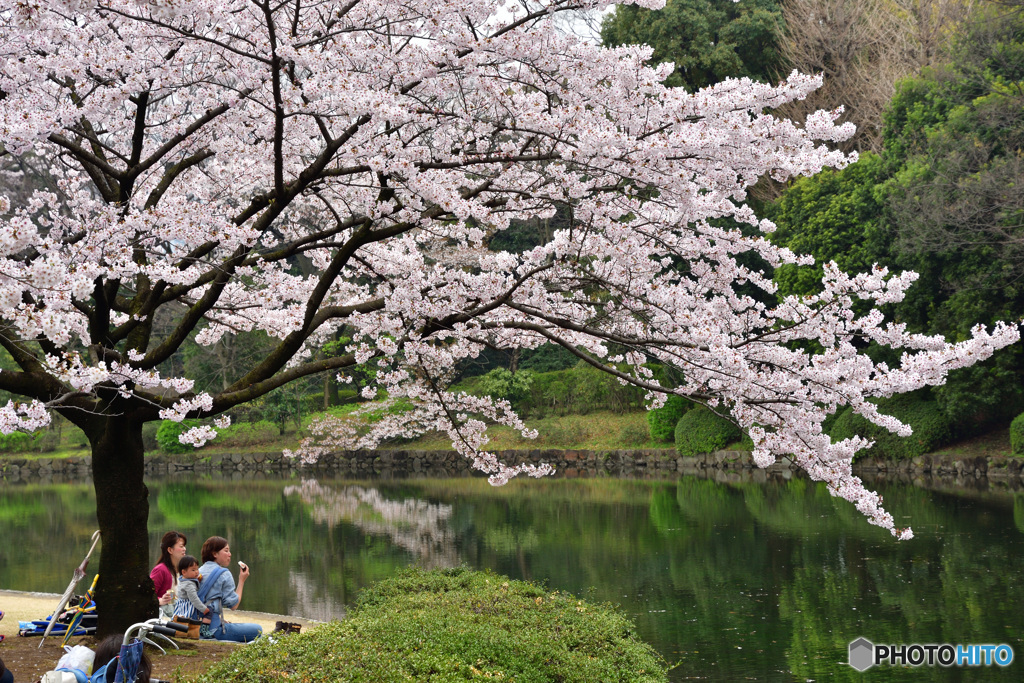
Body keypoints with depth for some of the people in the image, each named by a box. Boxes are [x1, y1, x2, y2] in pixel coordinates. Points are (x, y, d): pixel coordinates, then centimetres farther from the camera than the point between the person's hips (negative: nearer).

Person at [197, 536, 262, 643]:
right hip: (213, 629, -8)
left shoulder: (199, 571, 11)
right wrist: (242, 581, 0)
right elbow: (233, 605, -9)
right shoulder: (224, 574, -10)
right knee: (258, 630, -2)